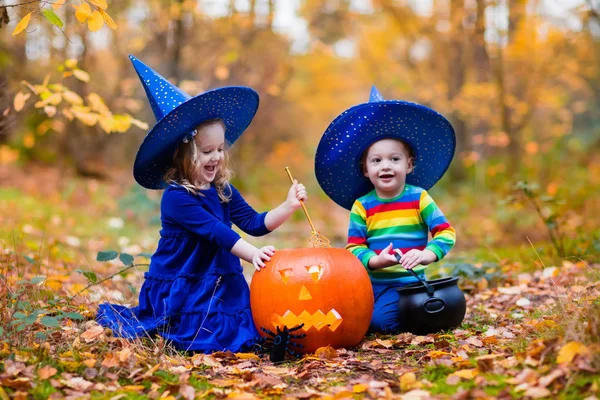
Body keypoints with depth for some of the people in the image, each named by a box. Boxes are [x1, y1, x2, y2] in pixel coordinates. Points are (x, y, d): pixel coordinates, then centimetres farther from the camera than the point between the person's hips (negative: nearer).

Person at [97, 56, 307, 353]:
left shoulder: (223, 192, 5)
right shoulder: (176, 197, -18)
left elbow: (254, 224, 1)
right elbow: (215, 231, -28)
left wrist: (288, 207, -13)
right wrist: (253, 254, -38)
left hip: (220, 284, 7)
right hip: (178, 290, -7)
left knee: (247, 333, -4)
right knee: (207, 338, -16)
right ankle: (154, 326, 11)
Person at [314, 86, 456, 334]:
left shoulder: (419, 198, -2)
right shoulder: (361, 206, 2)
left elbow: (446, 233, -5)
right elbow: (354, 247, -2)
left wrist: (426, 254, -23)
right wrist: (374, 260, -22)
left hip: (407, 282, -3)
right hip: (370, 282, 3)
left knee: (381, 321, -24)